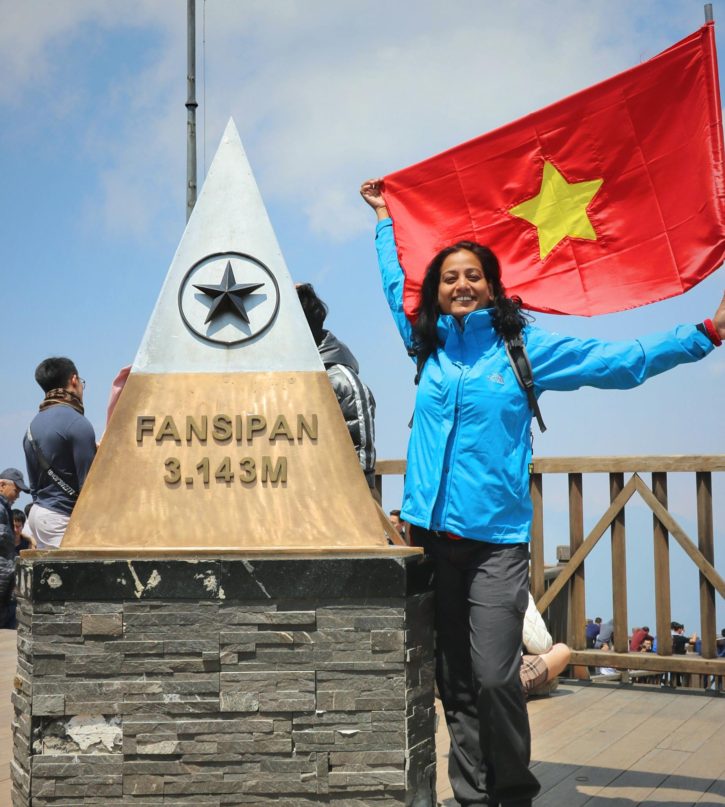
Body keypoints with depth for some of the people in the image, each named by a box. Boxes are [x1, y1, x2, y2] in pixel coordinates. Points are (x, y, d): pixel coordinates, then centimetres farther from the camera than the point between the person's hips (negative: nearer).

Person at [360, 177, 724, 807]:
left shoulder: (524, 348, 3)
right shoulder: (428, 345, 13)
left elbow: (622, 361, 3)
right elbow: (396, 287, 31)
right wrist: (386, 222, 41)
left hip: (495, 540, -4)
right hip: (433, 535, 4)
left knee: (494, 678, -12)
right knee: (455, 685, 7)